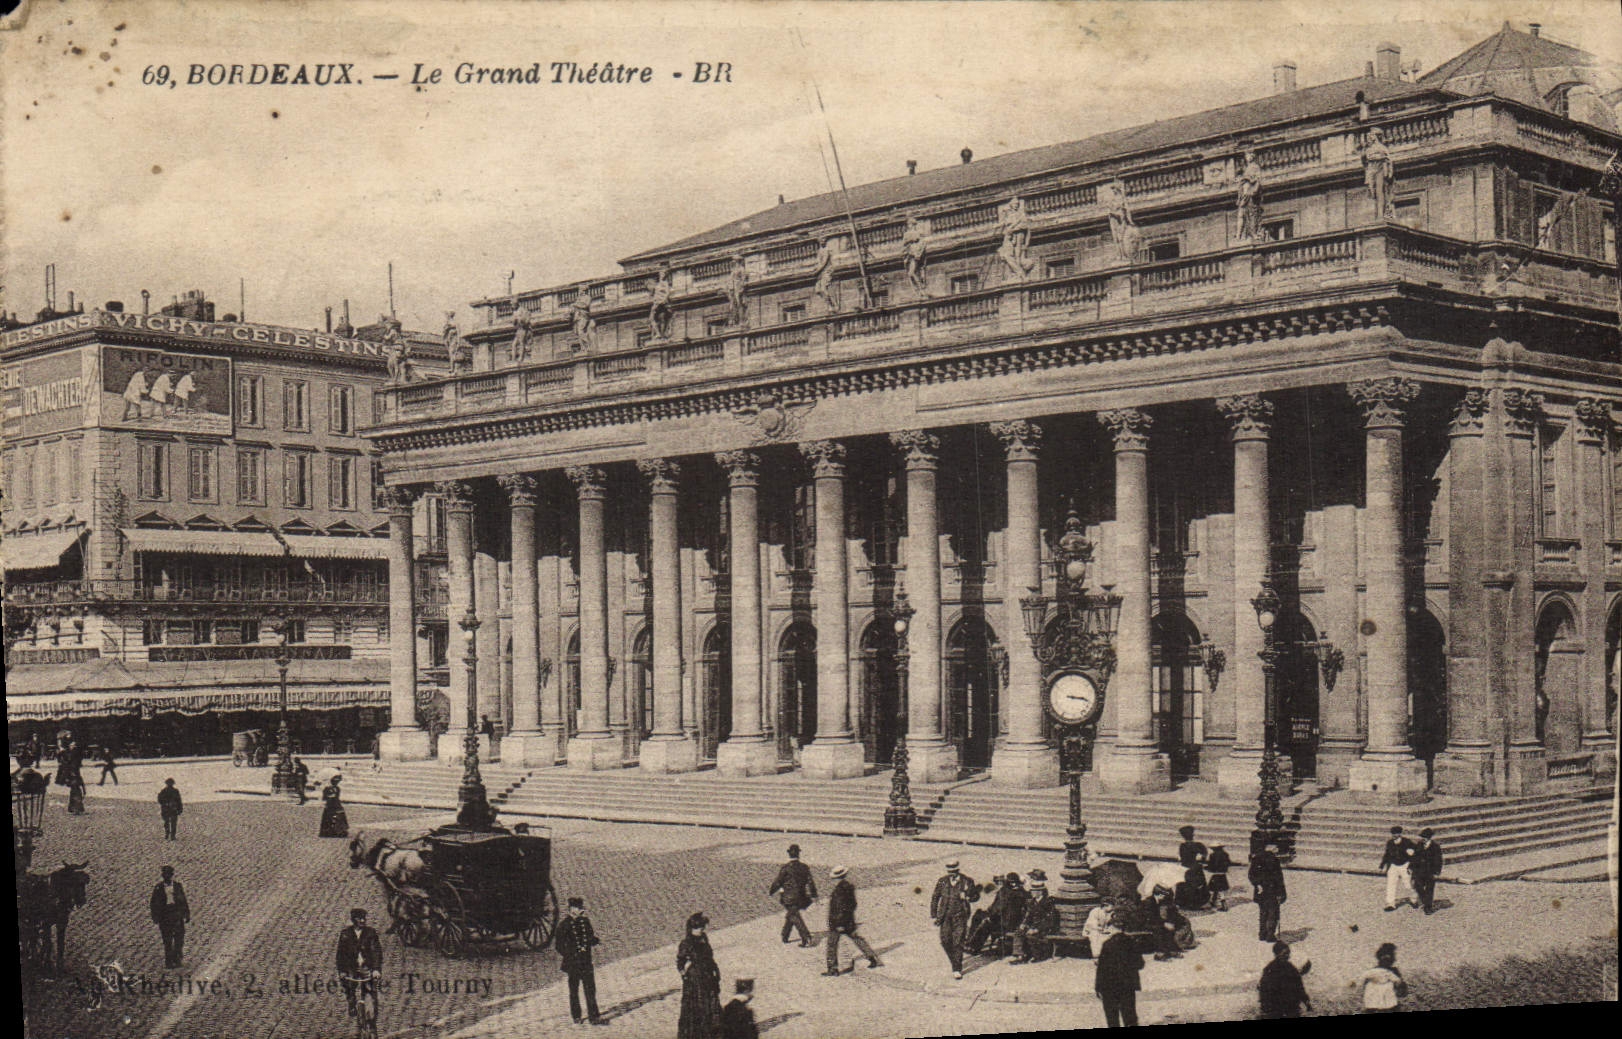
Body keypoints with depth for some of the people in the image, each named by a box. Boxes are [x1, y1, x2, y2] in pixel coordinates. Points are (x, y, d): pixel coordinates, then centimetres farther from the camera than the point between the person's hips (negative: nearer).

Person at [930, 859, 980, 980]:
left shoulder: (967, 882, -3)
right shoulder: (942, 882, 3)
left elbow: (976, 896, 7)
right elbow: (934, 898, 10)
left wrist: (967, 897, -15)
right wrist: (933, 915, 6)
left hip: (960, 916, -2)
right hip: (945, 915, 3)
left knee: (958, 942, -8)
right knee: (945, 941, -1)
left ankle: (957, 970, -2)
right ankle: (954, 960, 27)